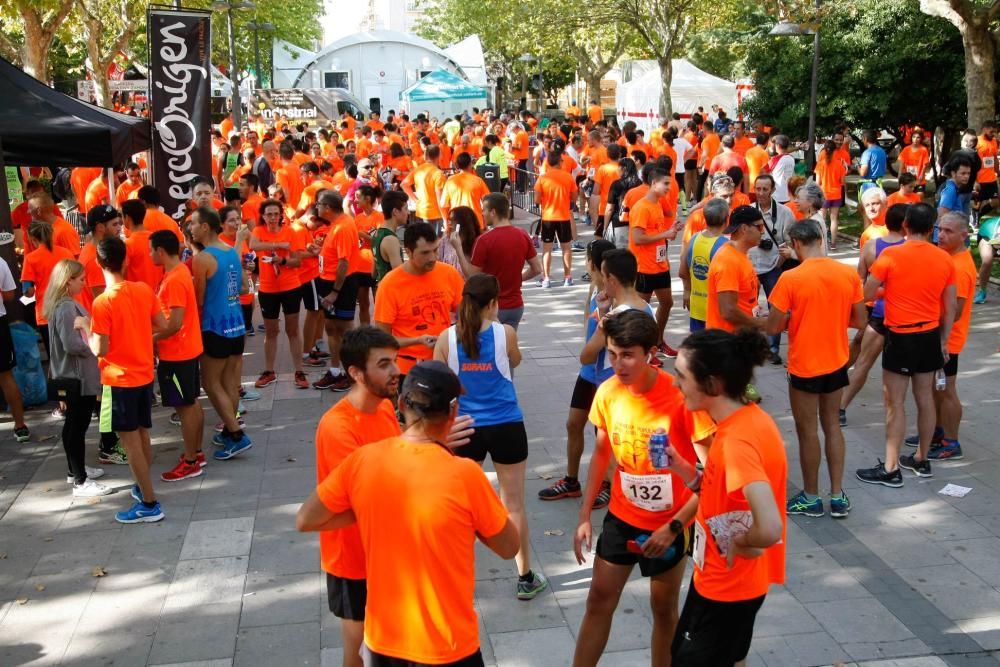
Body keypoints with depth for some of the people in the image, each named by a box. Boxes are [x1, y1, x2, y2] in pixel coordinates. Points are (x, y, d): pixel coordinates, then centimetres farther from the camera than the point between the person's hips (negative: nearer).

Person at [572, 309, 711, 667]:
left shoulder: (681, 396, -23)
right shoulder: (608, 392, -9)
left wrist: (674, 526, -21)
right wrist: (585, 515, 2)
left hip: (669, 524, -3)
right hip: (621, 517, 4)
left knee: (663, 607, 14)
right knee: (599, 601, 11)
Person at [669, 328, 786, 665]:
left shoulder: (738, 441, -30)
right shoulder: (746, 419, -1)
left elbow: (769, 528, -39)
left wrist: (739, 543, -20)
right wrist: (681, 467, -5)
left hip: (727, 586, -9)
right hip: (721, 576, 9)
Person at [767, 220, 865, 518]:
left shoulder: (790, 279, -19)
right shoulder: (849, 274, -5)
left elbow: (772, 326, -15)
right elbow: (859, 321, 2)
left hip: (804, 366, -5)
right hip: (837, 362, 5)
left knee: (807, 430, 9)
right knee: (831, 424, 18)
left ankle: (811, 498, 22)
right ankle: (837, 496, 23)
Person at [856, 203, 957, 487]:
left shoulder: (891, 256, -14)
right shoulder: (945, 259, 0)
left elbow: (866, 294, -8)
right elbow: (949, 307, 6)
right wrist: (944, 341, 15)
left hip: (901, 336, -5)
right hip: (930, 335, 5)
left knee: (895, 402, 0)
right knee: (925, 398, 15)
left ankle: (891, 469, 3)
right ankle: (921, 460, 28)